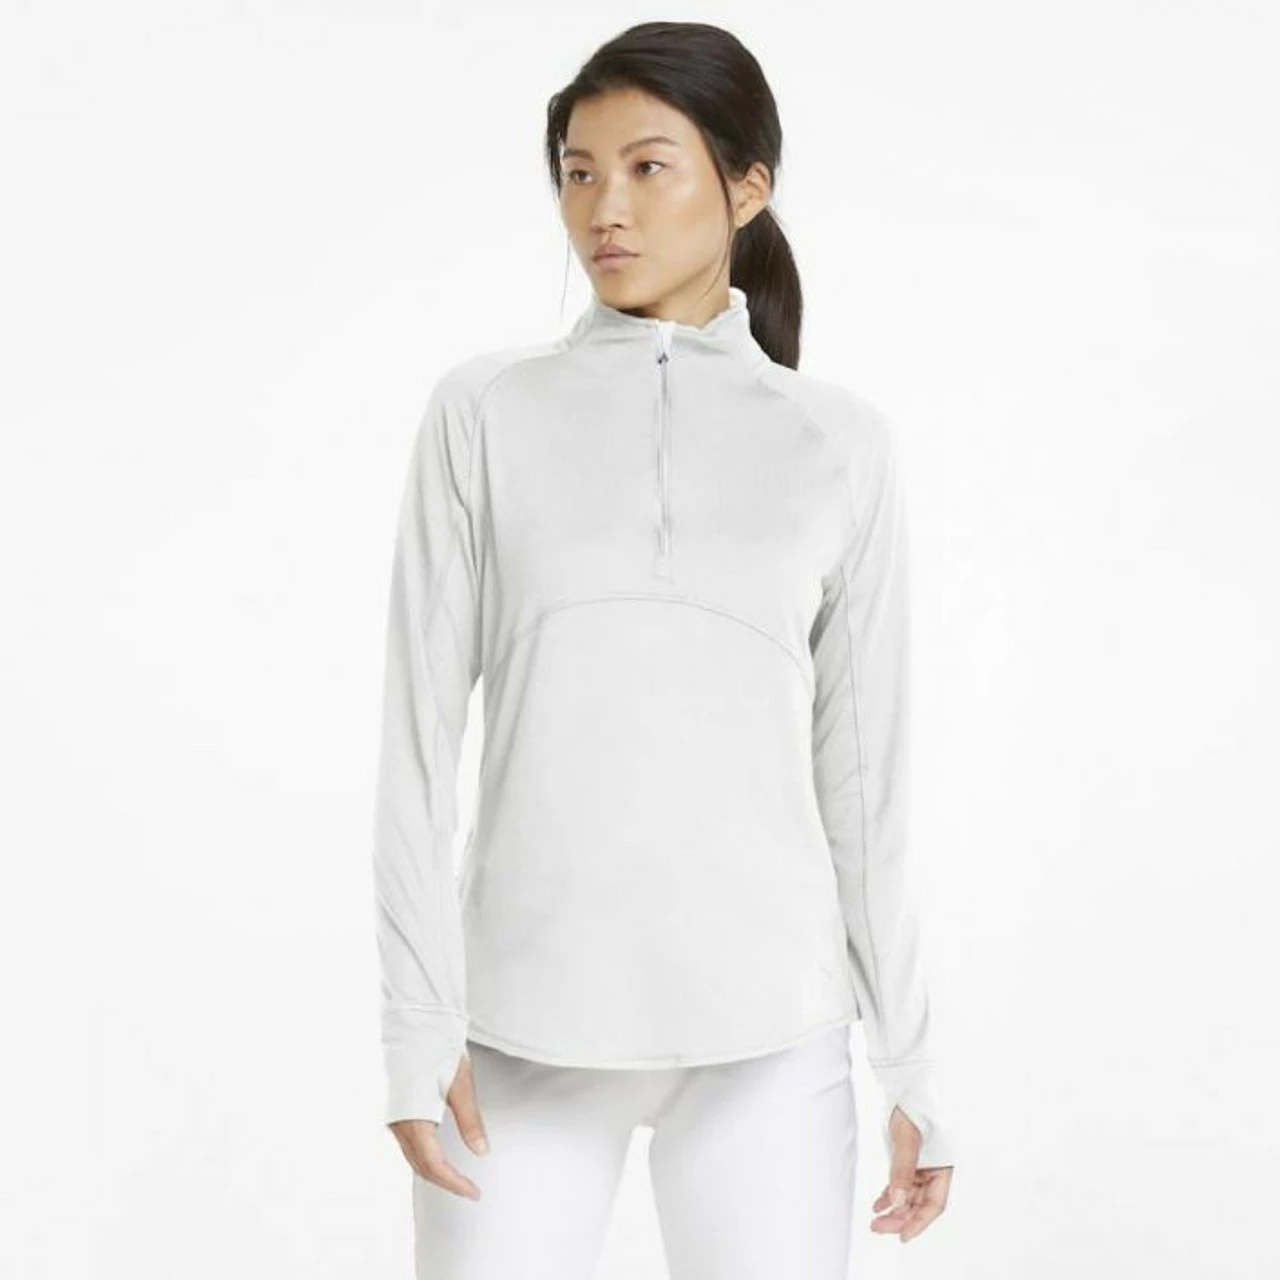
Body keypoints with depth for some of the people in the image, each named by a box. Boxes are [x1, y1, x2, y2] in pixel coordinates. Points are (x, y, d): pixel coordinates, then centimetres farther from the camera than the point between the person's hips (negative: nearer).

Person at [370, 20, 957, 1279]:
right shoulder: (483, 413, 3)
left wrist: (911, 1061, 6)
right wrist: (417, 1022, -7)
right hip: (528, 1021, 0)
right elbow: (420, 737, 0)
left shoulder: (843, 445, 5)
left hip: (763, 1031, 1)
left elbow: (864, 771, 7)